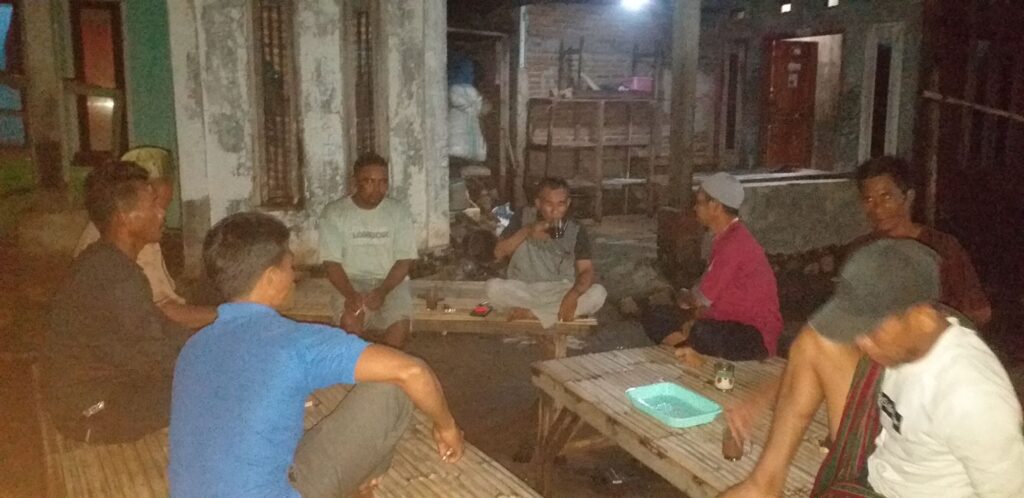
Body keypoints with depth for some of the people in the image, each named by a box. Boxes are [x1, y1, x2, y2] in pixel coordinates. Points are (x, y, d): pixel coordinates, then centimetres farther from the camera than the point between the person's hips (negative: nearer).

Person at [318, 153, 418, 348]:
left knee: (400, 326, -27)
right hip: (352, 282, 0)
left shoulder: (398, 211, -2)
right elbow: (332, 262, -8)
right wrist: (351, 294, -25)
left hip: (391, 283, 1)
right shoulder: (334, 213, -4)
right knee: (350, 321, -31)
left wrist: (382, 291, -21)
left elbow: (405, 260, -5)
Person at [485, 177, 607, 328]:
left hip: (560, 293, 1)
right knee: (493, 287, -31)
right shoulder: (523, 218, -3)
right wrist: (526, 232, -20)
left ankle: (531, 313, -21)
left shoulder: (576, 230, -5)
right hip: (523, 291, -1)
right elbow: (498, 253, -4)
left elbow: (587, 270, -12)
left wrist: (573, 295, -33)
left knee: (598, 293, -28)